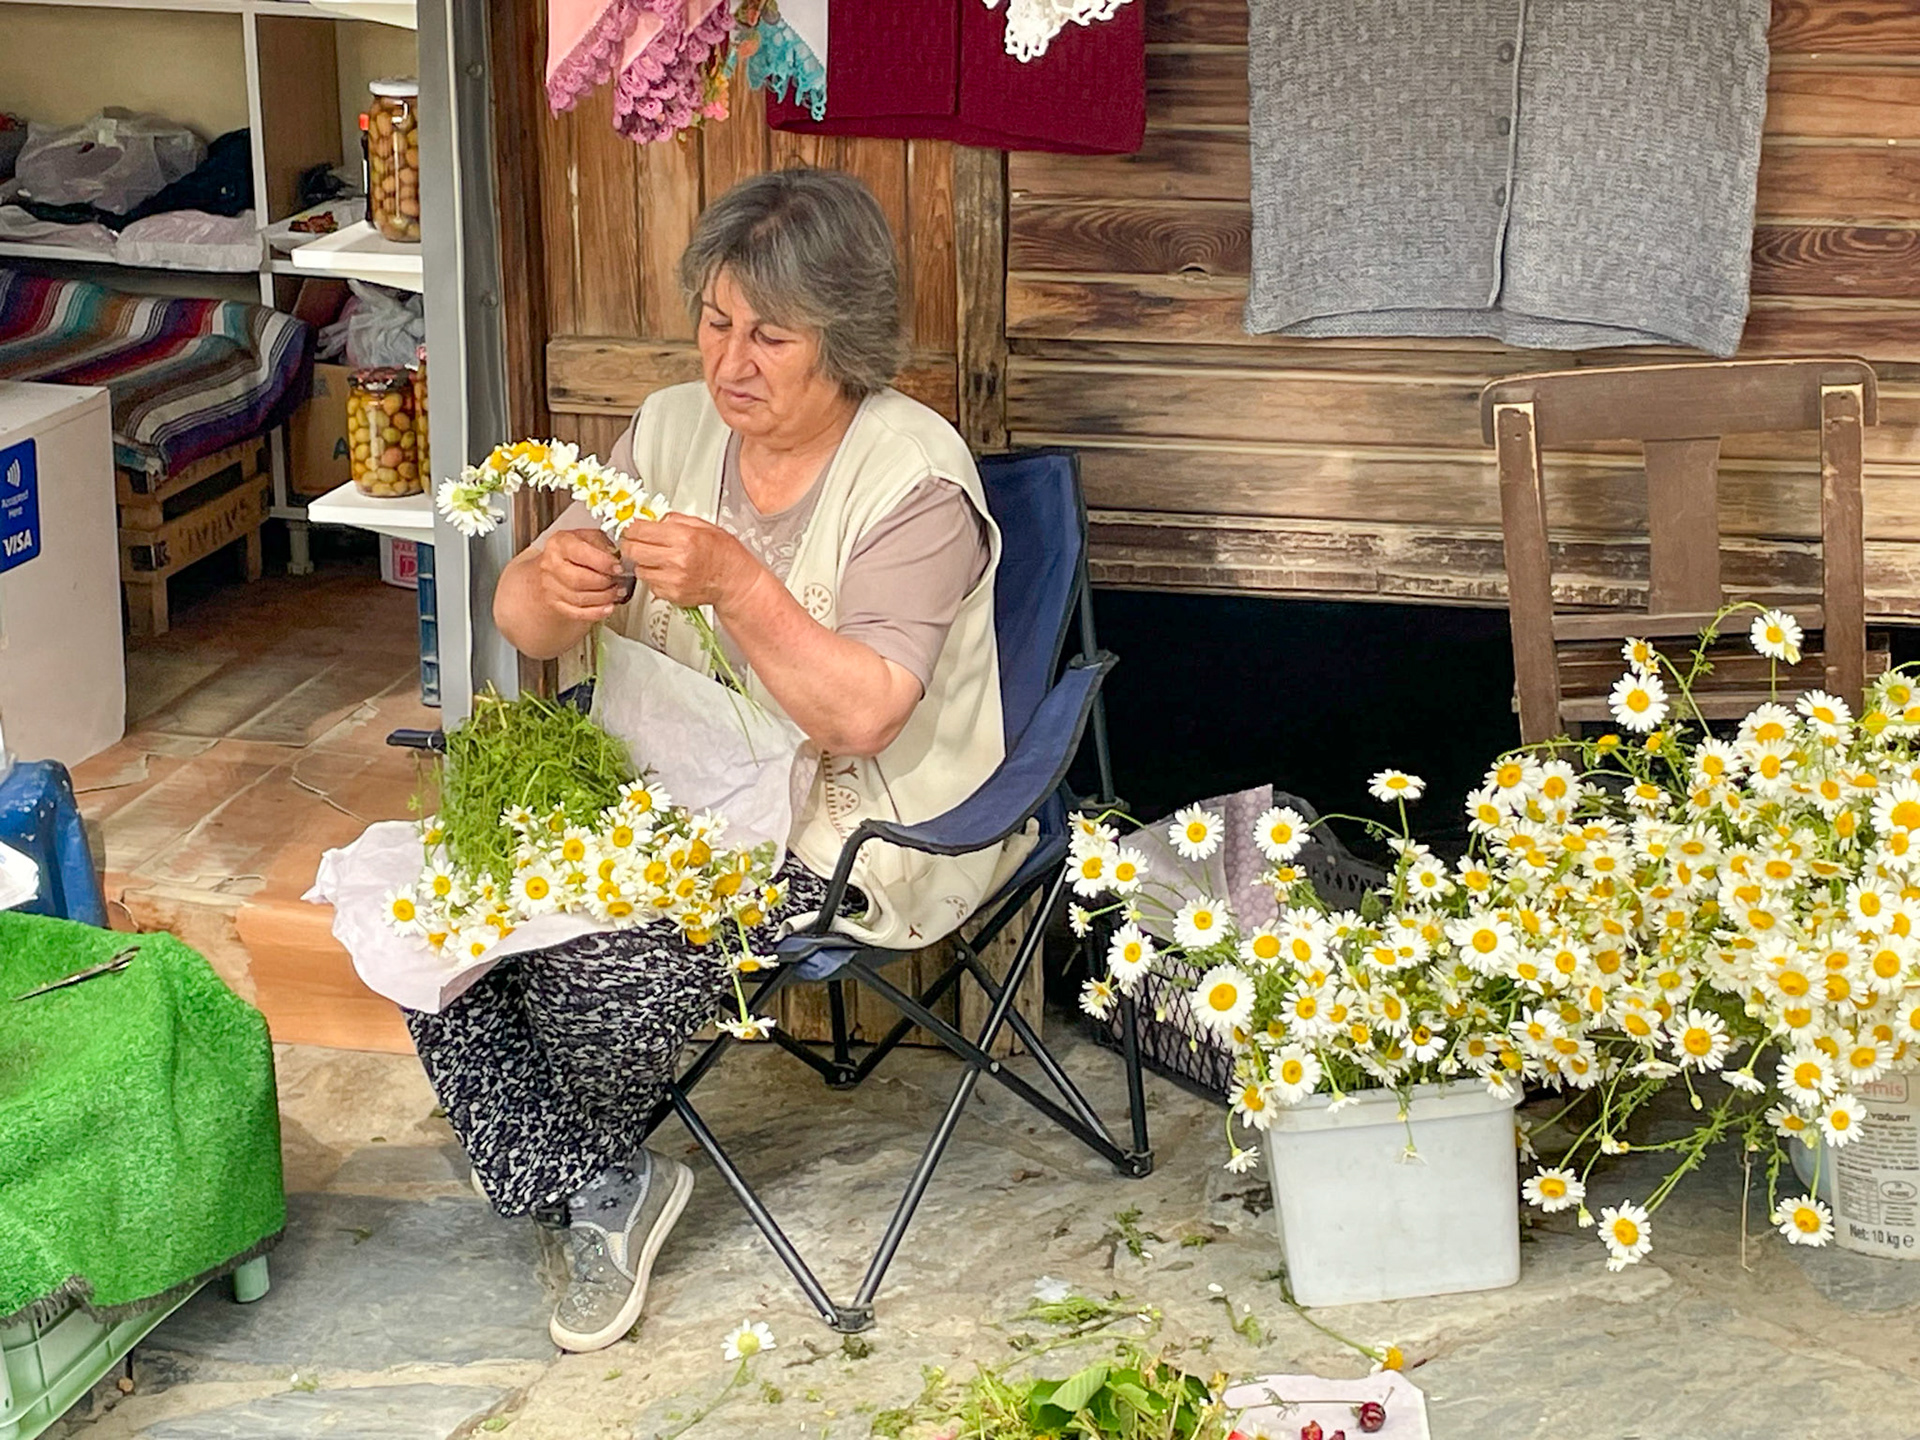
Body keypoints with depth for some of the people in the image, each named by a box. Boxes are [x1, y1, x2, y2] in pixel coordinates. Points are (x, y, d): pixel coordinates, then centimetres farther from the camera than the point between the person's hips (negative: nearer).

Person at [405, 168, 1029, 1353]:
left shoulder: (914, 477, -14)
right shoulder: (675, 428, 5)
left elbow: (860, 714, -23)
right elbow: (521, 622, 2)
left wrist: (734, 583, -34)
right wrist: (553, 586, -23)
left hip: (853, 830, -7)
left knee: (609, 963, -28)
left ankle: (598, 1174, 8)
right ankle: (601, 1188, -4)